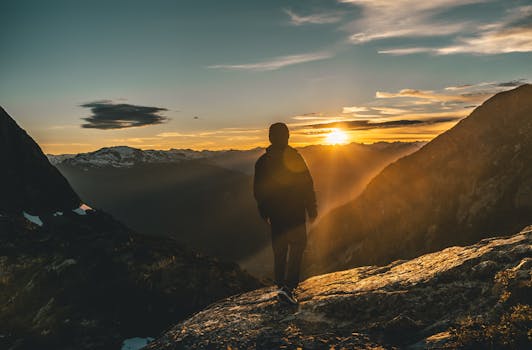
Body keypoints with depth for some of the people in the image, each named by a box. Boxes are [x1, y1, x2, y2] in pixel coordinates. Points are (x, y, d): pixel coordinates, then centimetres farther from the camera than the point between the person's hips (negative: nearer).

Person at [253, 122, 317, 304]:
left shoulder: (262, 161, 3)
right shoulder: (294, 157, -12)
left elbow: (258, 190, 9)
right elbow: (307, 184, -11)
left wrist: (265, 213, 20)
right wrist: (312, 209, -1)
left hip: (275, 214, 5)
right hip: (295, 213, -4)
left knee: (279, 249, 16)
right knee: (297, 245, 4)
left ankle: (281, 285, 24)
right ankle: (289, 285, -9)